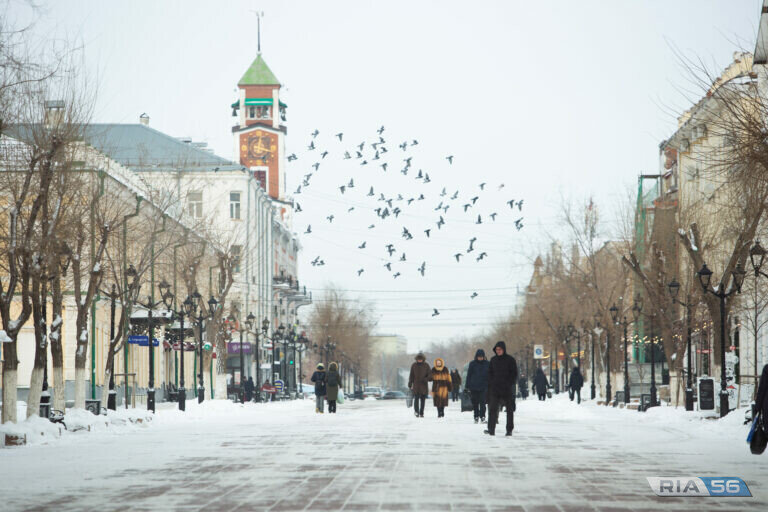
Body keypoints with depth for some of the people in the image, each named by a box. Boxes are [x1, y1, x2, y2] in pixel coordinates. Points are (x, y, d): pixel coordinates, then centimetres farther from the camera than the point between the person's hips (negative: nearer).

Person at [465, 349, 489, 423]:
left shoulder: (487, 364, 3)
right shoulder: (472, 364, 2)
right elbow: (469, 375, 6)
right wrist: (467, 386, 3)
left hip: (483, 387, -1)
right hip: (474, 386, 1)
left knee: (482, 402, -11)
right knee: (475, 403, 6)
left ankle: (482, 417, -10)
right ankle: (476, 417, 15)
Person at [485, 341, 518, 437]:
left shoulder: (510, 360, -1)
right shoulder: (493, 360, 9)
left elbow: (514, 374, -1)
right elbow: (490, 373, 13)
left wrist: (510, 385, -12)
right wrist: (490, 385, 2)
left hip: (507, 389, -2)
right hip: (495, 388, 2)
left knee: (509, 409, 4)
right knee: (493, 408, -7)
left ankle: (509, 430, 10)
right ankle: (491, 429, -9)